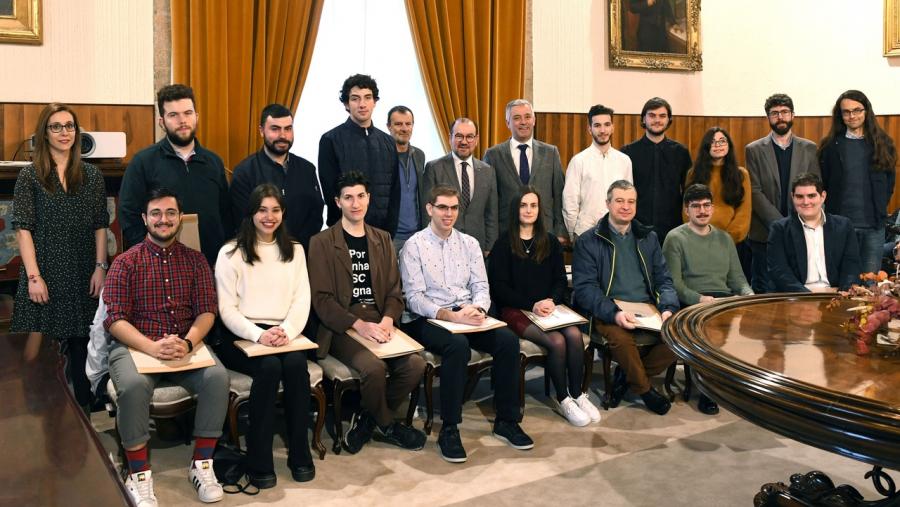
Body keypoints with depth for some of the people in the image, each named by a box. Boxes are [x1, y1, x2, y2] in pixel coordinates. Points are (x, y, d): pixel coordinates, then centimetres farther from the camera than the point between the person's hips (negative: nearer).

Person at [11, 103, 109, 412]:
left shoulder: (92, 176, 7)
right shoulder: (30, 176, 0)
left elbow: (100, 225, 7)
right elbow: (23, 228, -4)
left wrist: (100, 267, -2)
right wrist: (34, 276, -11)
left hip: (83, 276, 2)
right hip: (45, 275, -2)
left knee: (82, 344, 7)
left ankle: (83, 411, 19)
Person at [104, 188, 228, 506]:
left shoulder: (195, 260, 11)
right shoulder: (126, 263, 4)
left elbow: (206, 311, 4)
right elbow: (114, 319, -5)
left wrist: (188, 342, -18)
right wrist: (153, 347, -22)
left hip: (187, 344, 2)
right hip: (134, 345, -2)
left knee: (218, 377, -27)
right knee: (133, 385, -33)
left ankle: (201, 465, -11)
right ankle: (139, 475, -16)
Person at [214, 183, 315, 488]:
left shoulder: (295, 251, 15)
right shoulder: (231, 253, 4)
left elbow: (302, 300, 6)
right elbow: (226, 308, -4)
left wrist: (287, 331, -15)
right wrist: (259, 334, -20)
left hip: (284, 334, 3)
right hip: (241, 336, -2)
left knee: (296, 365, -30)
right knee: (269, 367, -32)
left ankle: (300, 453, -16)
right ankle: (259, 461, -22)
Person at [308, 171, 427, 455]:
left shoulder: (382, 240, 16)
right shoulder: (322, 242, 2)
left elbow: (394, 290, 12)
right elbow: (321, 298, -7)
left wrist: (388, 319, -10)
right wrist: (359, 324, -19)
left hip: (379, 322, 4)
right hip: (341, 326, -4)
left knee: (415, 365, -21)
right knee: (374, 367, -31)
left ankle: (367, 421, 2)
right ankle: (387, 426, 1)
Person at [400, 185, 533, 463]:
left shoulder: (470, 243, 13)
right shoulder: (414, 245, -2)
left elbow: (481, 286, 9)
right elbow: (414, 297, -9)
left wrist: (477, 309, -14)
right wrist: (450, 315, -23)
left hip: (467, 315, 5)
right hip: (428, 319, -4)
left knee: (508, 339, -21)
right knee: (458, 345, -35)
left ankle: (506, 421, -8)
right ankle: (449, 430, -23)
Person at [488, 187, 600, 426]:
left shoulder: (550, 241, 15)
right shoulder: (504, 243, 1)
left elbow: (560, 280, 13)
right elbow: (499, 286, -4)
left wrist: (551, 301, -9)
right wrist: (532, 305, -15)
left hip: (549, 306, 4)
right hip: (516, 310, -4)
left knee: (575, 335, -25)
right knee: (556, 341, -27)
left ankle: (577, 394, -10)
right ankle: (563, 400, -9)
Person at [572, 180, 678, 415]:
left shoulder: (648, 238, 18)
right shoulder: (588, 241, 3)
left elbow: (663, 279, 14)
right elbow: (584, 288, -7)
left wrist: (668, 308, -7)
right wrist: (614, 313, -23)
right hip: (609, 312, -4)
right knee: (621, 337, -35)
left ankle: (627, 375, 0)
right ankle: (644, 388, -4)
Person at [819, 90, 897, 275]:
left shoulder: (882, 143, 7)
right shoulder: (831, 145, 2)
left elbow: (889, 181, 12)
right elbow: (822, 182, 4)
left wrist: (879, 209, 5)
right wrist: (832, 209, -1)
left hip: (874, 225, 2)